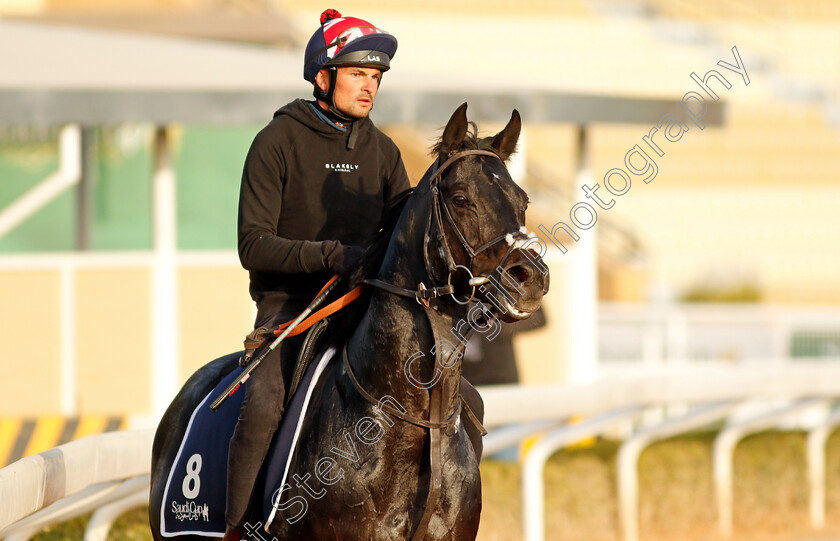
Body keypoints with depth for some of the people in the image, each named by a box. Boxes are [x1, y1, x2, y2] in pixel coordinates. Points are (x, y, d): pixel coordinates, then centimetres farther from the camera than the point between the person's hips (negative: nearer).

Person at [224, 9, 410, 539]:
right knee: (264, 405, -31)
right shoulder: (278, 142, -6)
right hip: (288, 303, -5)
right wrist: (333, 254, -24)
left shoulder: (382, 151, 10)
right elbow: (254, 246, -12)